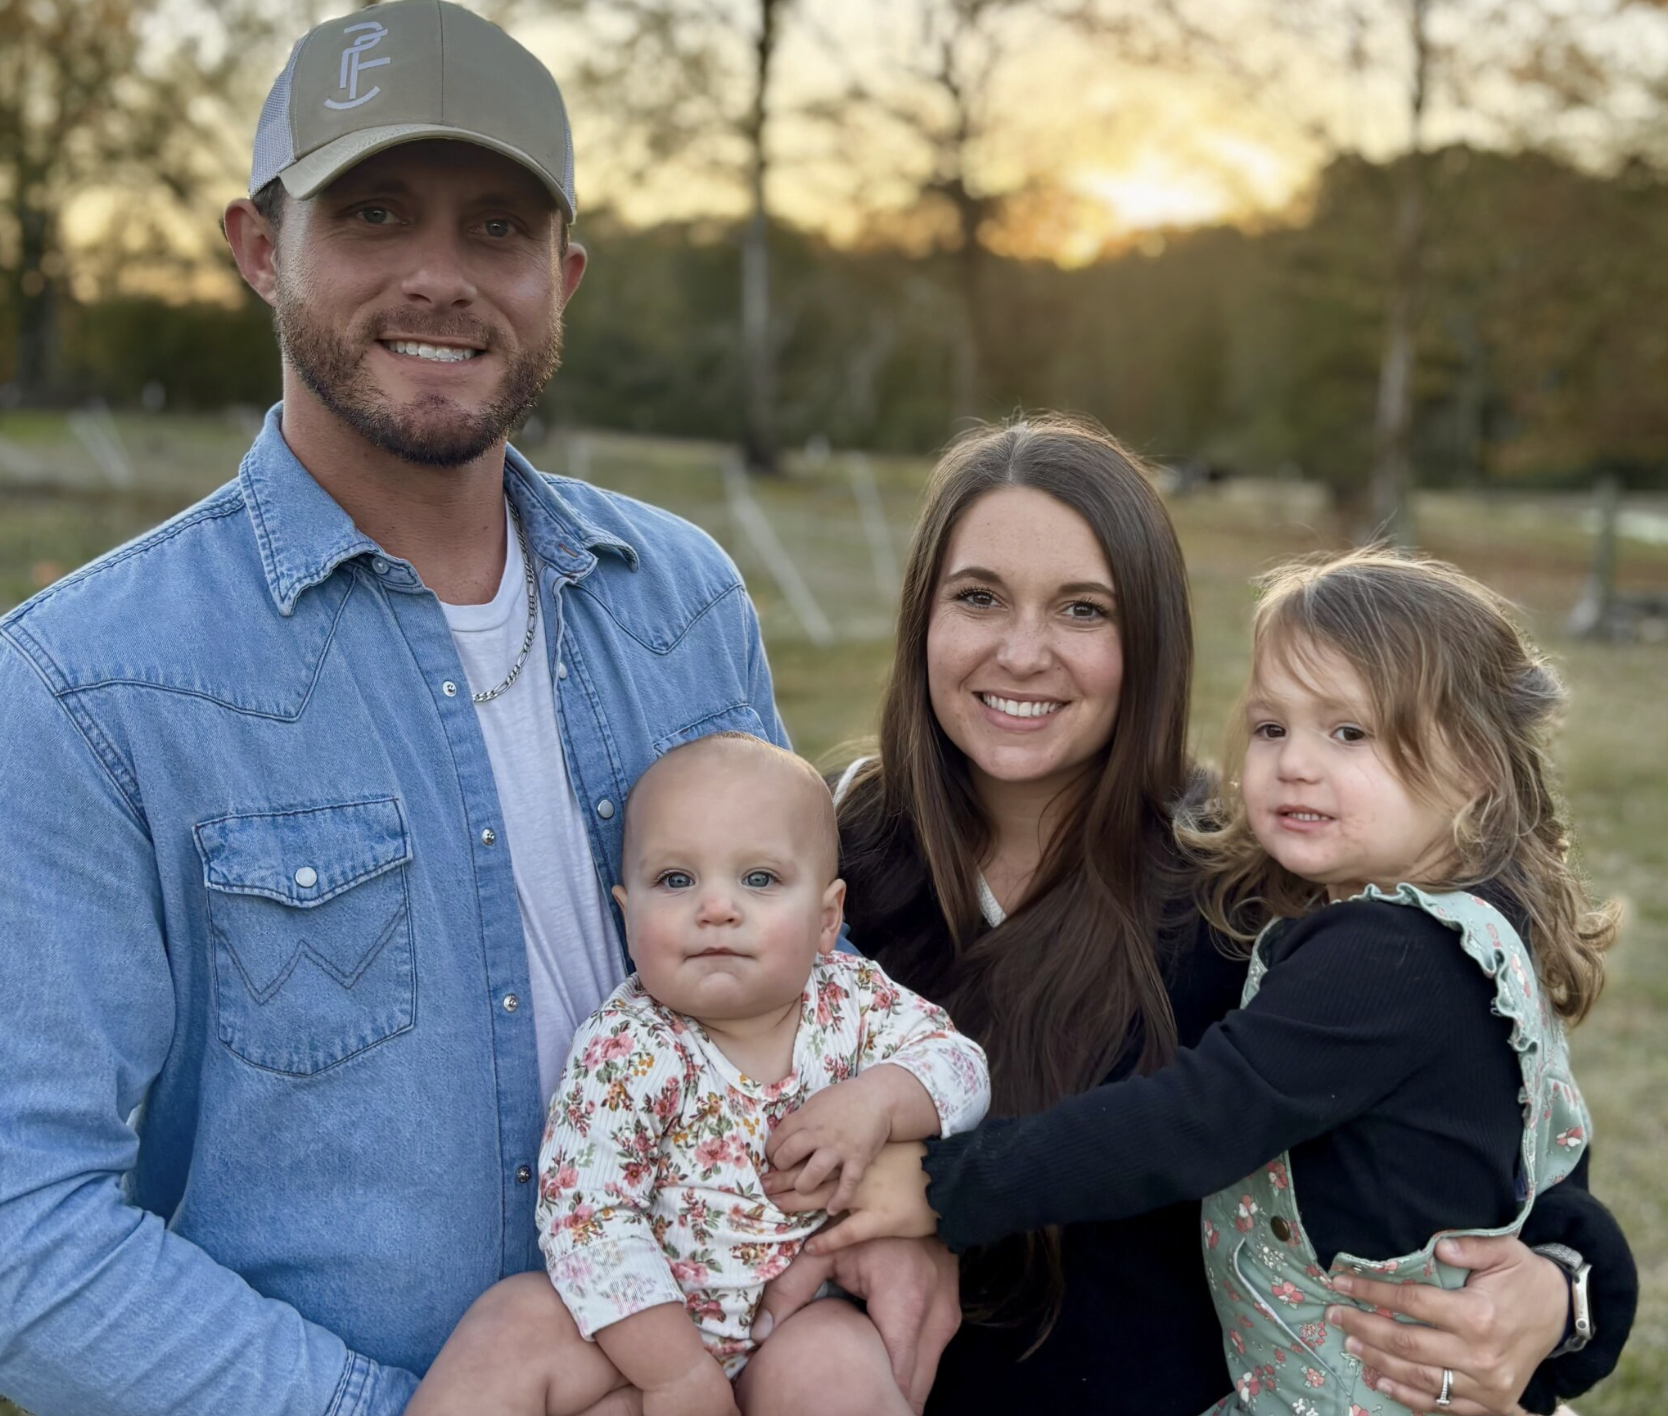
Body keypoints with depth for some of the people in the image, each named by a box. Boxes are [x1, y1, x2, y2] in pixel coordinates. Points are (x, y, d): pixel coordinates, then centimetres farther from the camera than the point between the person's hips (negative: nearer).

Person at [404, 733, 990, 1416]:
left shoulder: (852, 998, -7)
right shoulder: (626, 1052, -19)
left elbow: (962, 1065, -2)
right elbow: (587, 1215, -22)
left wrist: (878, 1100, -24)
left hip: (806, 1318, 1)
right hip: (646, 1332, -1)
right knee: (513, 1327, -23)